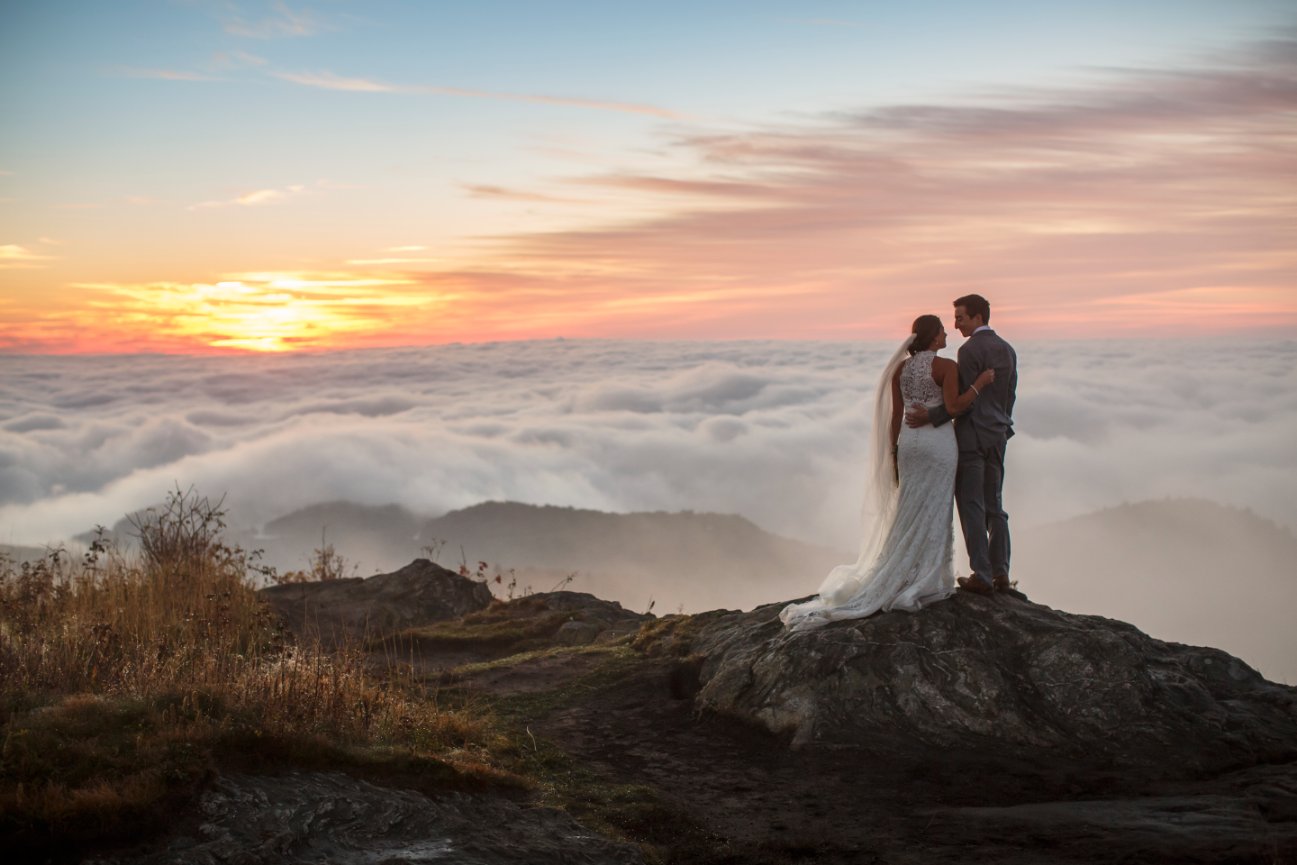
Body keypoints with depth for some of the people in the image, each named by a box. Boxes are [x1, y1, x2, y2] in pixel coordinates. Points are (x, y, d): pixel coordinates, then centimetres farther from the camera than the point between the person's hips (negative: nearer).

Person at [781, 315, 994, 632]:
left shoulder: (900, 367, 7)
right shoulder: (947, 366, -10)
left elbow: (895, 415, 6)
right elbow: (953, 408, -20)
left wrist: (894, 456, 11)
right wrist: (980, 383, -8)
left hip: (909, 442, 6)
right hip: (938, 443, -6)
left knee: (909, 514, 14)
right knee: (931, 515, 2)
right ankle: (921, 584, 6)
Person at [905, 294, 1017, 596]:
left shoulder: (970, 350, -13)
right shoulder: (1008, 350, 12)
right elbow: (1009, 397, 17)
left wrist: (930, 416, -20)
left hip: (971, 436, -8)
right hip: (997, 437, 8)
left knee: (971, 506, -2)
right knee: (994, 506, 13)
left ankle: (982, 576, -1)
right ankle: (1001, 573, 15)